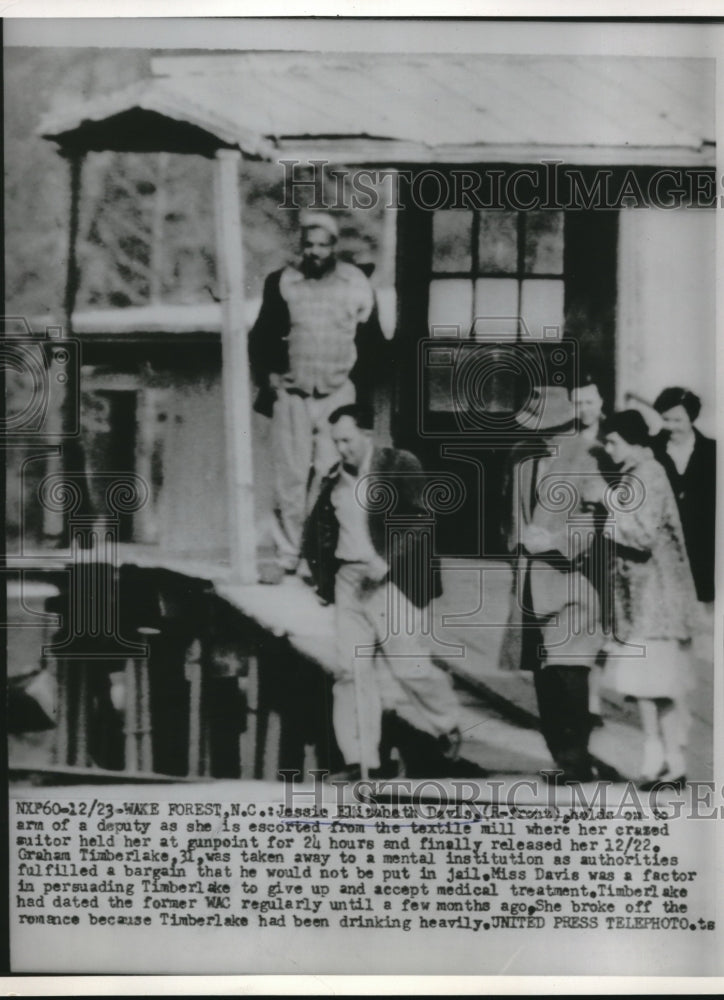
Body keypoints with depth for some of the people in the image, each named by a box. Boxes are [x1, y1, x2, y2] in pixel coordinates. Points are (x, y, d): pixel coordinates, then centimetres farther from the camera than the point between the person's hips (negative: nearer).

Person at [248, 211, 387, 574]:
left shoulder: (357, 285, 1)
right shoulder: (281, 282, 3)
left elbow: (373, 343, 10)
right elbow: (261, 336, 14)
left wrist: (359, 382, 4)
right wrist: (268, 376, 4)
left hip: (338, 397, 0)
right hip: (291, 395, 1)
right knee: (290, 477, 1)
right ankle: (288, 555, 9)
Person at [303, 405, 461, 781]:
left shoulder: (400, 467, -6)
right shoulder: (334, 480, 11)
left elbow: (422, 523, -12)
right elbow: (318, 532, 21)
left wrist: (385, 563, -19)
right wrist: (323, 576, 9)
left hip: (392, 581, -5)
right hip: (348, 580, 5)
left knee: (408, 665, -3)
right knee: (351, 671, 1)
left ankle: (448, 724, 25)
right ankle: (359, 758, 7)